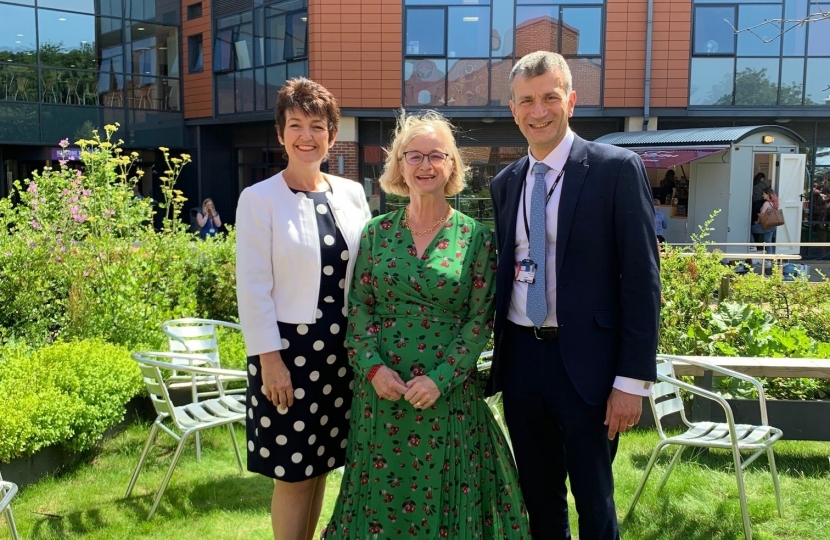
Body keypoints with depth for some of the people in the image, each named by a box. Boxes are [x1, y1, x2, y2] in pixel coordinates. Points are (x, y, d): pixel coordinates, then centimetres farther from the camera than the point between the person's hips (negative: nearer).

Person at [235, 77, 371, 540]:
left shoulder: (352, 194, 6)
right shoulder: (259, 199, -7)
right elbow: (253, 288, -9)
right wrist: (270, 358, -12)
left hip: (341, 347, 4)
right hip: (289, 346, -4)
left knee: (321, 464, 15)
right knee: (293, 472, 6)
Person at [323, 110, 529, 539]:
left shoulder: (476, 238, -3)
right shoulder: (377, 232, 3)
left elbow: (480, 318, -5)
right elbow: (359, 306, 2)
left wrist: (441, 379, -14)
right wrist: (373, 366, -11)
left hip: (447, 388, -1)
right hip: (380, 386, 2)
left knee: (440, 492, 9)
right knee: (382, 488, 12)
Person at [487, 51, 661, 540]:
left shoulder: (617, 168, -6)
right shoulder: (504, 184, 10)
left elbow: (642, 277, -9)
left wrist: (634, 379, -13)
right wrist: (492, 359, 8)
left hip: (585, 359, -4)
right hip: (520, 357, 5)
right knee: (539, 499, 17)